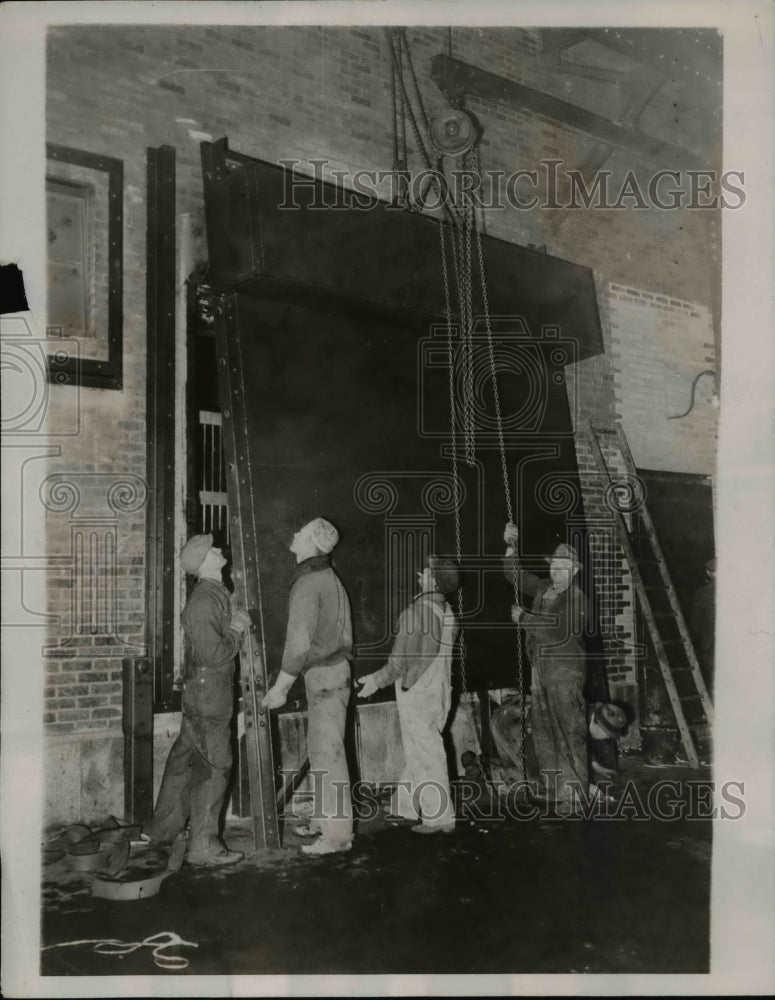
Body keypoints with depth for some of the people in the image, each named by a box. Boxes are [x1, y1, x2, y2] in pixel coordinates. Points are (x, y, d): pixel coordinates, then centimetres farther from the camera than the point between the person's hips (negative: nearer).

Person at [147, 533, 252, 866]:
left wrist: (234, 623, 9)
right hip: (208, 693, -10)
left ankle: (163, 829, 31)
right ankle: (203, 845, 4)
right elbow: (214, 654, -25)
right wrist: (237, 629, -11)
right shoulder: (204, 601, -21)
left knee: (185, 757, 18)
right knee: (213, 765, -4)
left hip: (200, 692, 10)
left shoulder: (214, 595, 11)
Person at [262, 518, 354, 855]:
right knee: (319, 750, 17)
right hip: (333, 667, 10)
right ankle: (325, 818, 26)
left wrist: (279, 687, -13)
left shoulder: (307, 583, -17)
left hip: (324, 674, -10)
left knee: (328, 753, -6)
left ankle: (338, 832, -1)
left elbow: (299, 643, -21)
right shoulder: (328, 577, 13)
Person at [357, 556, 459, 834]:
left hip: (417, 695, -7)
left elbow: (400, 662, -17)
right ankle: (408, 804, 29)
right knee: (419, 752, 18)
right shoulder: (446, 612, 3)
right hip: (438, 693, 8)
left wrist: (375, 681, -2)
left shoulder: (416, 613, -21)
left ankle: (439, 817, 9)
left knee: (425, 754, 2)